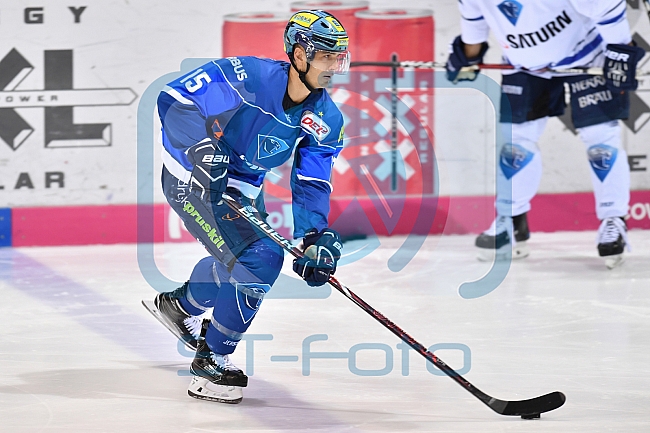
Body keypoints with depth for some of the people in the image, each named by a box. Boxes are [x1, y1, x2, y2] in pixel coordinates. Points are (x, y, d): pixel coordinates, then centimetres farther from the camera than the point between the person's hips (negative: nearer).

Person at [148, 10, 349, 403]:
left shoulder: (325, 122, -9)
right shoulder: (246, 76, -28)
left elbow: (312, 185, -8)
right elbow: (174, 100, -26)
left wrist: (315, 235, -25)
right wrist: (203, 149, -38)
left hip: (243, 189, 8)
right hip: (192, 178, -8)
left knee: (236, 263, 25)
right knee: (259, 260, -19)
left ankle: (180, 305, 55)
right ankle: (212, 359, -4)